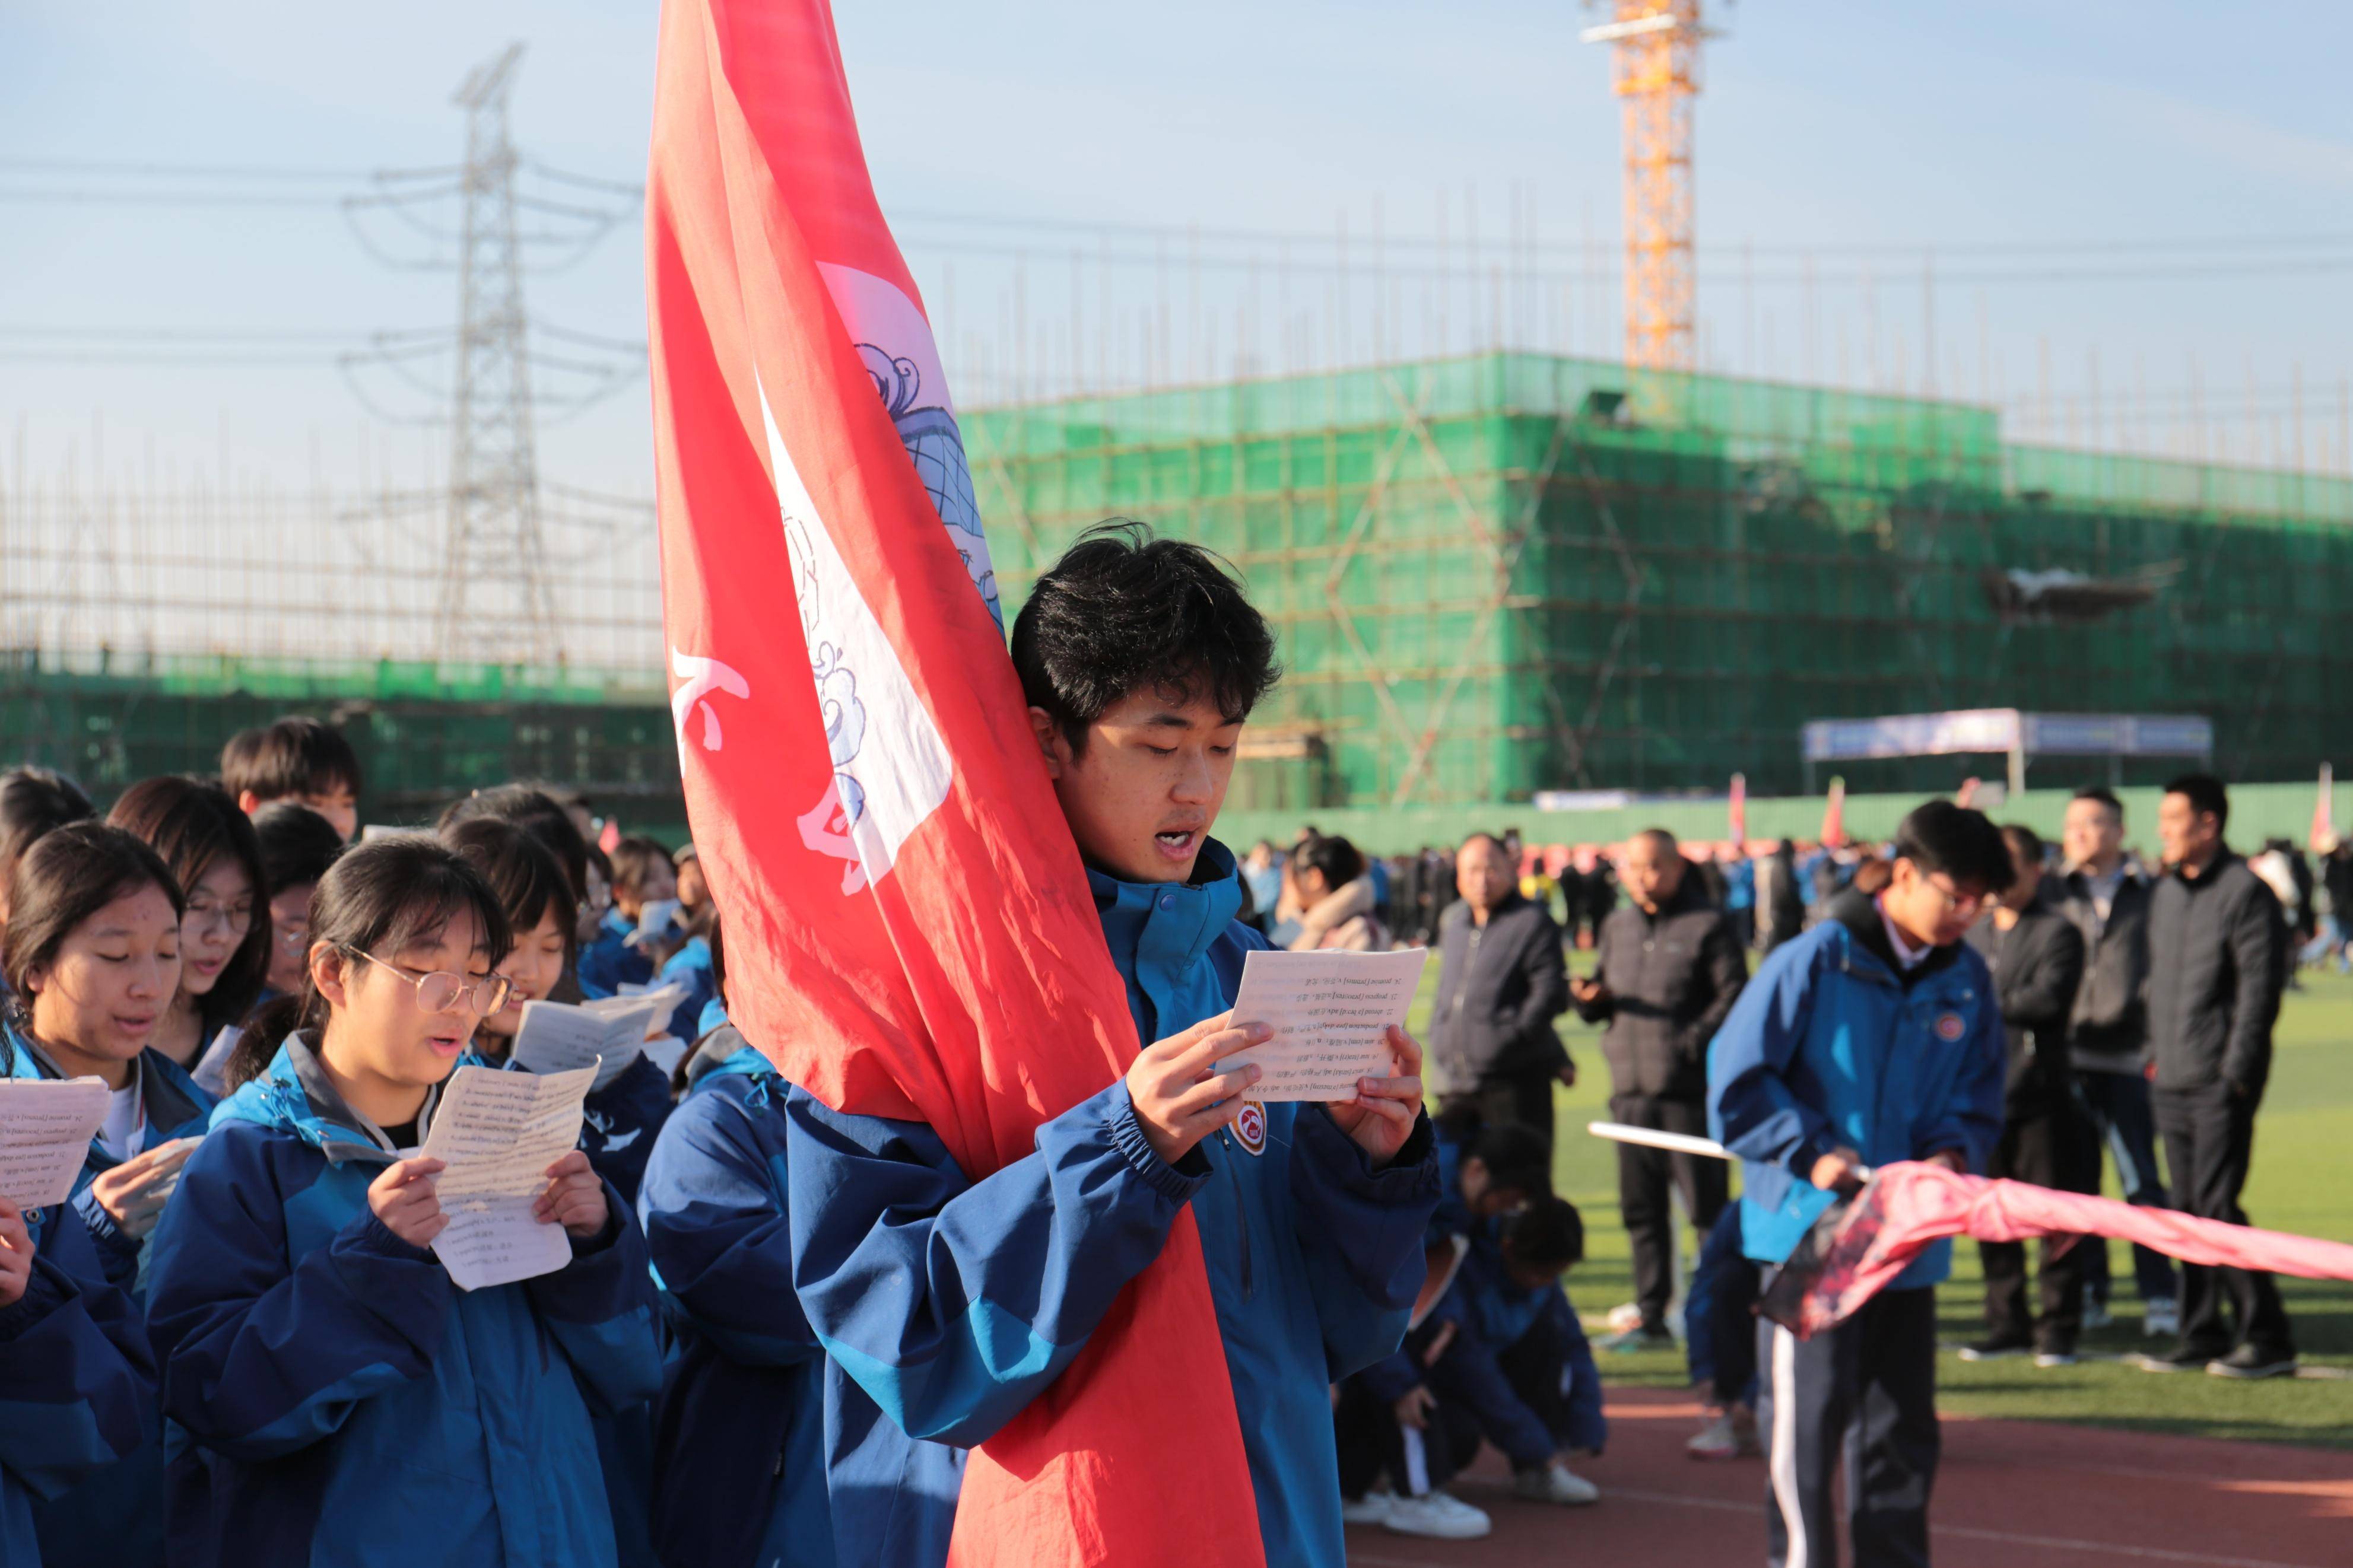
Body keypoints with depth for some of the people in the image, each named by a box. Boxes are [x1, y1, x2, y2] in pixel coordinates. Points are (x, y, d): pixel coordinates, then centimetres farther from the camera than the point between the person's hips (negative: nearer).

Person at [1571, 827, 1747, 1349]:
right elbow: (1603, 993, 22)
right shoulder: (1617, 927, 17)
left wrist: (1693, 1042, -20)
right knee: (1641, 1208, 11)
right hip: (1631, 1089, 7)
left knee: (1707, 1207, -4)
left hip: (1690, 1090, -7)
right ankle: (1651, 1317, 19)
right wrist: (1588, 997, -1)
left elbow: (1734, 995, -9)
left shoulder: (1708, 925, -4)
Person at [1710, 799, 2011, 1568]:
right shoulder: (1814, 961, -10)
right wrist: (1813, 1153, -14)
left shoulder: (1967, 979, 5)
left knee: (1902, 1422, 11)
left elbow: (1980, 1097, 14)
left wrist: (1954, 1153, -6)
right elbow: (1737, 1081, -7)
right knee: (1808, 1414, -3)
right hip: (1810, 1226, -5)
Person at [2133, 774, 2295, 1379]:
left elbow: (2260, 988, -12)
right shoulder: (2165, 892, 16)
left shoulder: (2245, 892, -9)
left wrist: (2236, 1072, -15)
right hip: (2172, 1080, 8)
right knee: (2187, 1208, 8)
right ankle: (2203, 1335, 15)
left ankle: (2267, 1337, -3)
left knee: (2216, 1204, -10)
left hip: (2221, 1081, -8)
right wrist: (2153, 1052, 14)